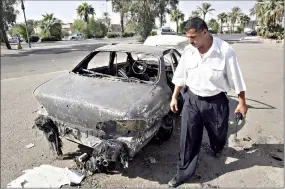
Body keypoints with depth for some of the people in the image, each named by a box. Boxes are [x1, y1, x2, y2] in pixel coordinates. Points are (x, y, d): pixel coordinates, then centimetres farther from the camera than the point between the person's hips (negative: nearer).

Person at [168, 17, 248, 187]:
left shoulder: (225, 50, -17)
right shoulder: (188, 51, -6)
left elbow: (236, 78, -8)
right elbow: (180, 76, 5)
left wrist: (242, 102, -3)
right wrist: (174, 97, 7)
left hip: (216, 101, -2)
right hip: (191, 100, 2)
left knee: (219, 133, 22)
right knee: (188, 139, 6)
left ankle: (218, 148, 60)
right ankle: (184, 173, 24)